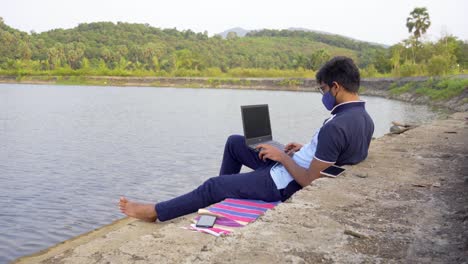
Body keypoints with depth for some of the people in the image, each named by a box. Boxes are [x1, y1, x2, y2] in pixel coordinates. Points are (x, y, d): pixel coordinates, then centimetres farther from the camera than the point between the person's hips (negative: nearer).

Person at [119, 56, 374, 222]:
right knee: (235, 142, 17)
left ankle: (155, 211, 18)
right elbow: (341, 155, 14)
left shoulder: (336, 126, -31)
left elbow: (308, 180, -28)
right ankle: (222, 198, 33)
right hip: (293, 170, 9)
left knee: (213, 186, 0)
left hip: (285, 183, -9)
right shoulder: (365, 118, 1)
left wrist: (281, 156, -14)